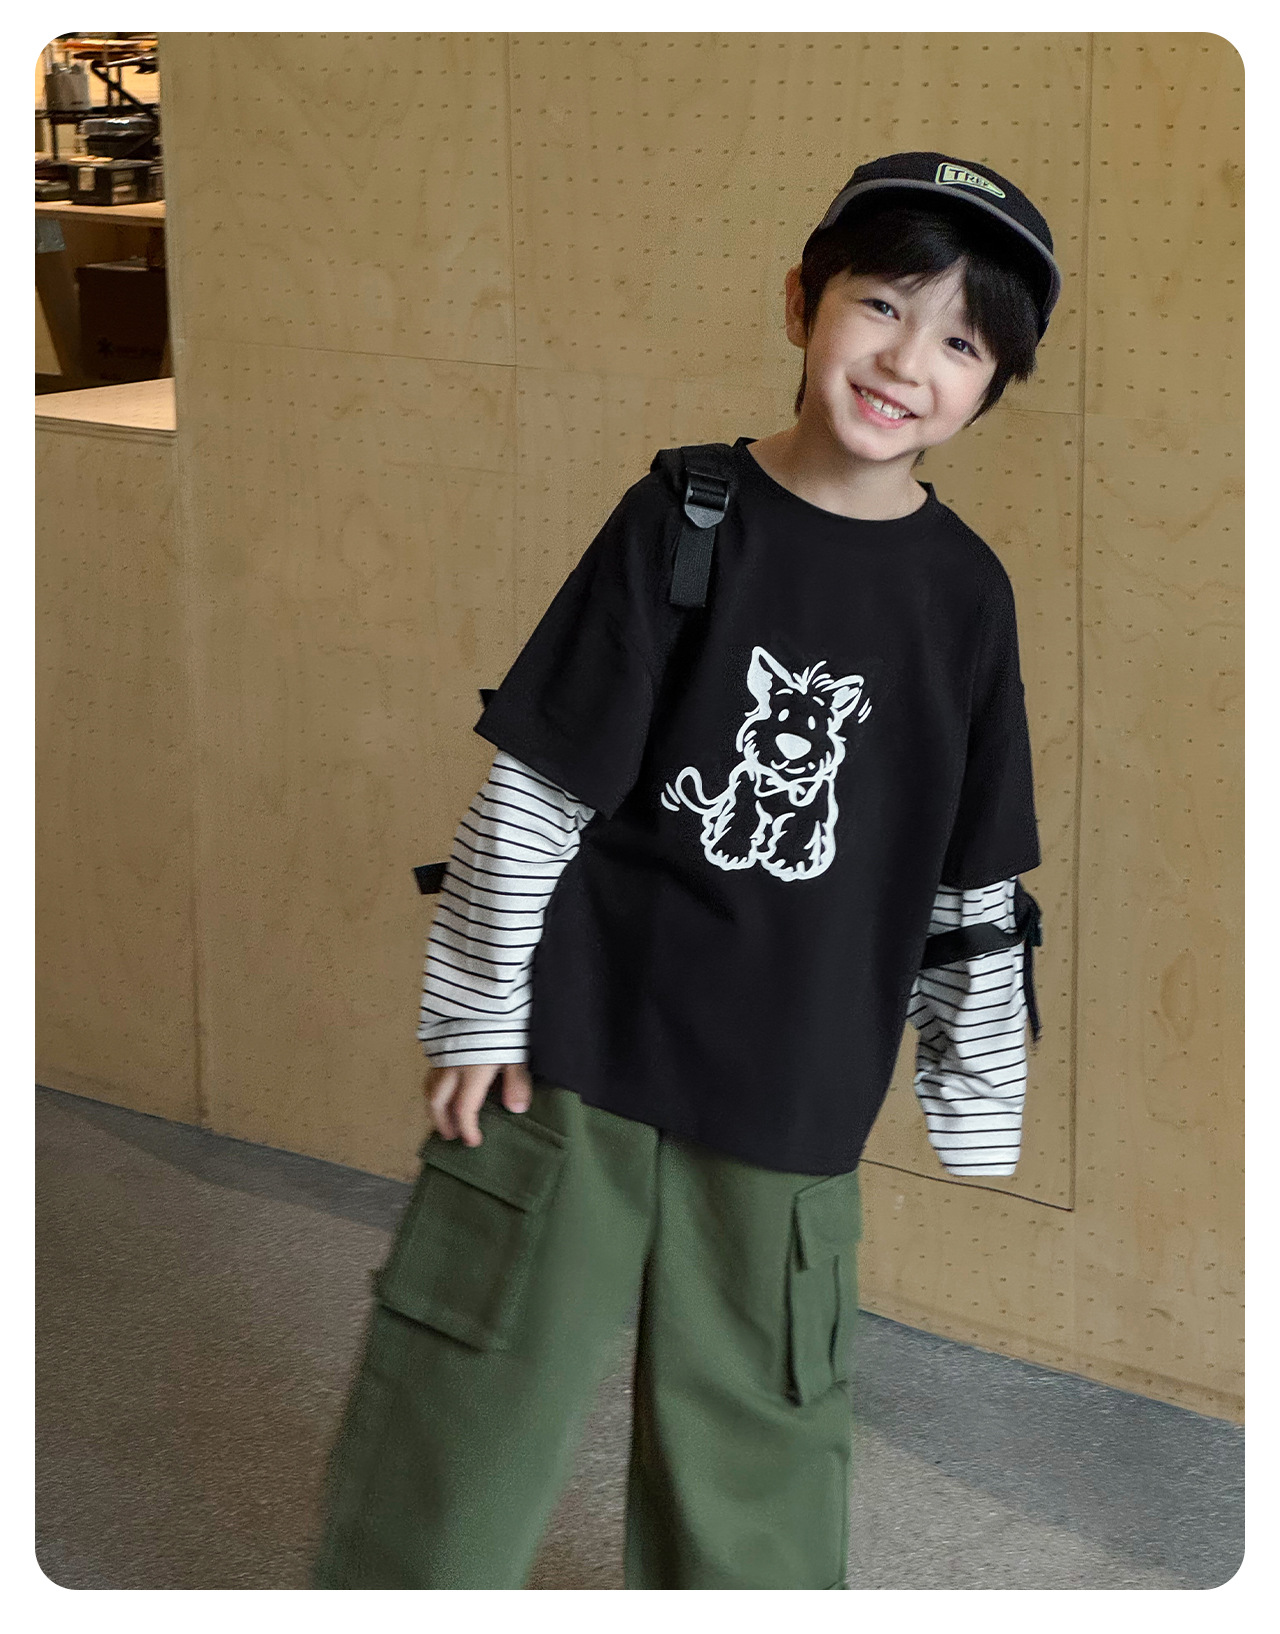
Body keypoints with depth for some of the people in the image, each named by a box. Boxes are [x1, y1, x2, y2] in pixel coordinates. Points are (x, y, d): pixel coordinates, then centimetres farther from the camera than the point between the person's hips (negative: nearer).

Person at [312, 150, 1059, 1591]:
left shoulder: (966, 595, -2)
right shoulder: (684, 519, -9)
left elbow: (975, 886, 6)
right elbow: (533, 787, -5)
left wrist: (976, 1118, 8)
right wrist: (475, 1010, -3)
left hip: (791, 1103, 2)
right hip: (571, 1053, -2)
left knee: (754, 1441, 13)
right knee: (470, 1403, 7)